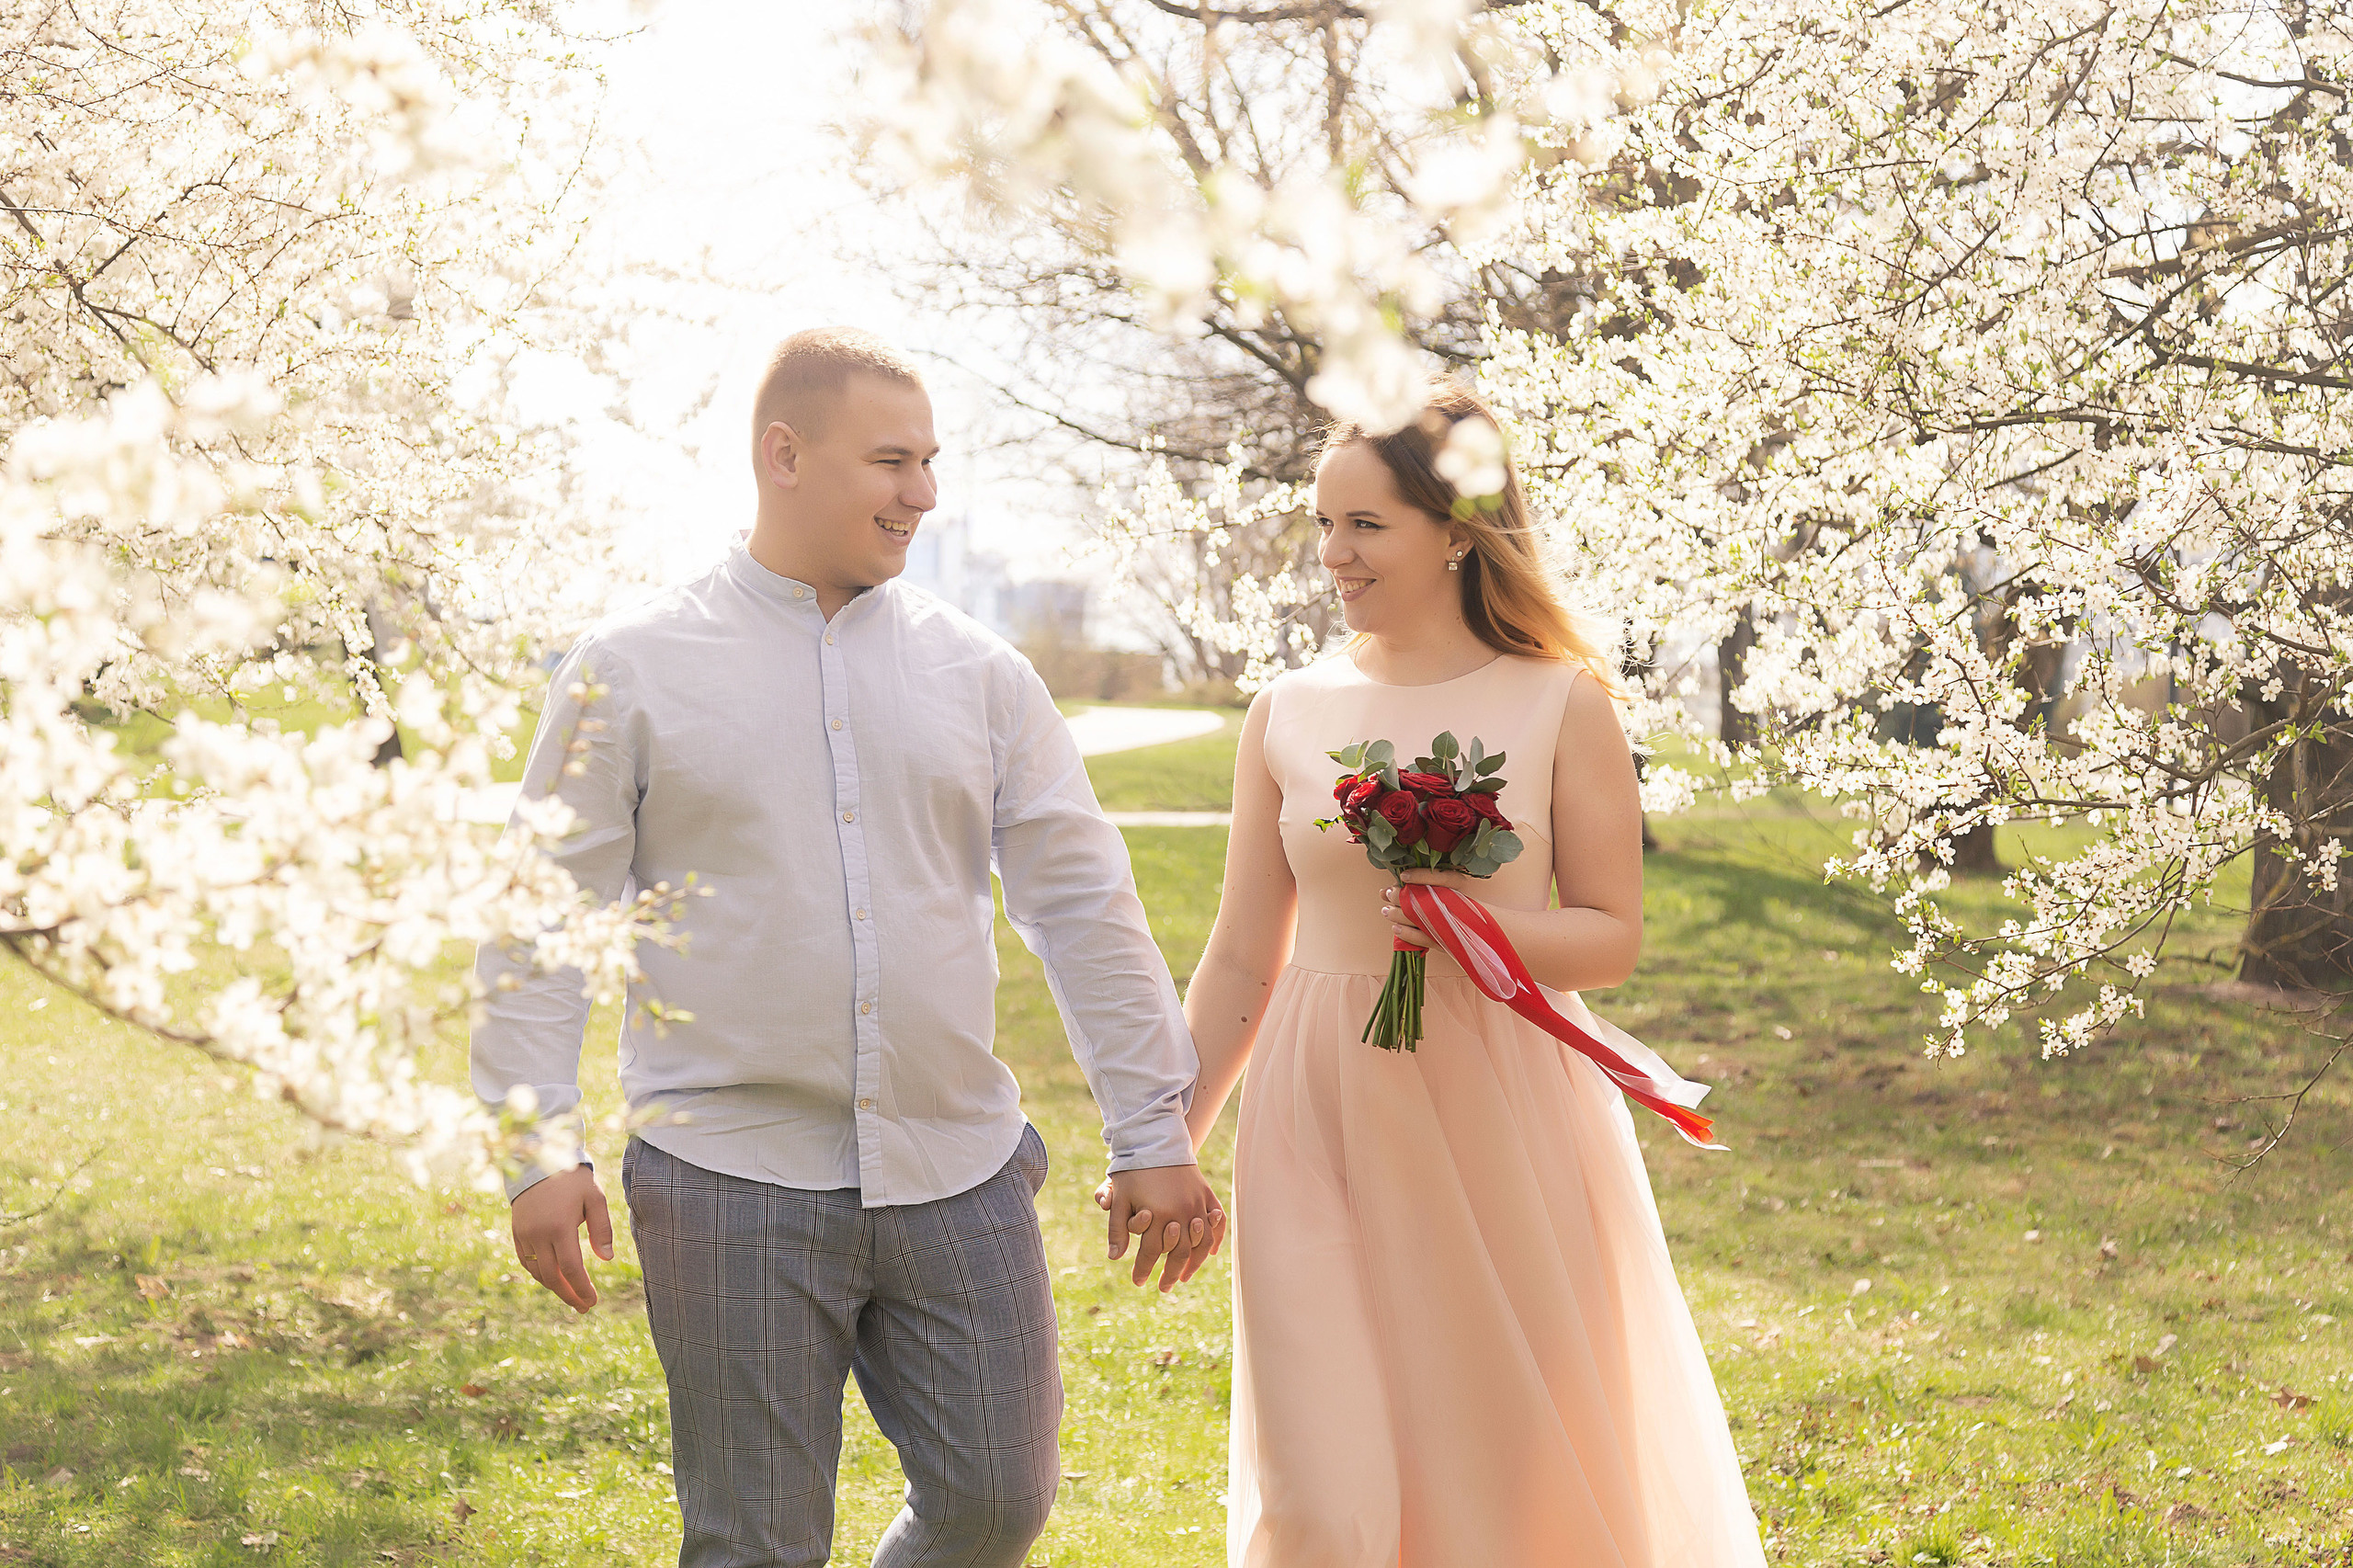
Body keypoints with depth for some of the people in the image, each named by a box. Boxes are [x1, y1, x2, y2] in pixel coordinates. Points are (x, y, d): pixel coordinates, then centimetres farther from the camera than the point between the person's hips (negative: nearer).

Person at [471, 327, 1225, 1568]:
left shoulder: (981, 674, 8)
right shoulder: (632, 669, 0)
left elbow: (1083, 905, 9)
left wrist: (1153, 1135, 6)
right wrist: (536, 1150, -7)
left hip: (959, 1176, 3)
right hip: (735, 1186, -3)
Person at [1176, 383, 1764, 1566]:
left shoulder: (1561, 703, -2)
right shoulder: (1288, 715, 4)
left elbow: (1611, 936, -1)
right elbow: (1242, 958, 10)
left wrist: (1483, 925, -20)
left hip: (1499, 1119, -1)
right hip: (1324, 1124, 1)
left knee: (1512, 1466, 8)